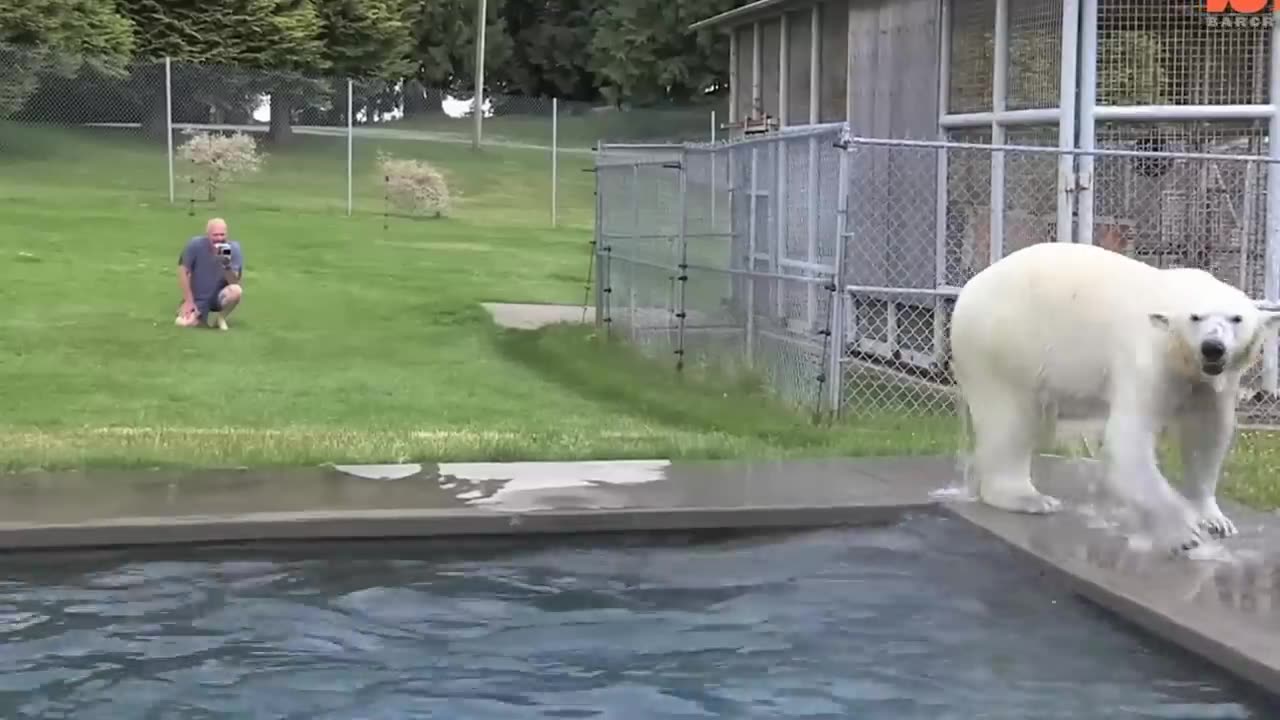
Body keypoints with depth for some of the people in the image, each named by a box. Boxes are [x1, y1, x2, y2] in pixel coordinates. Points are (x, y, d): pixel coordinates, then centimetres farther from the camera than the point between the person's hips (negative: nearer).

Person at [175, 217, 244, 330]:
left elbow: (234, 282, -18)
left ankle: (222, 318, -1)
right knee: (182, 323, -24)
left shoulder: (233, 248, -15)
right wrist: (189, 301, -8)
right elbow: (183, 271, -7)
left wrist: (227, 266, -38)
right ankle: (201, 315, 13)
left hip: (219, 297, 0)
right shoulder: (195, 245, -16)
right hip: (198, 299, 0)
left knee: (235, 291, -32)